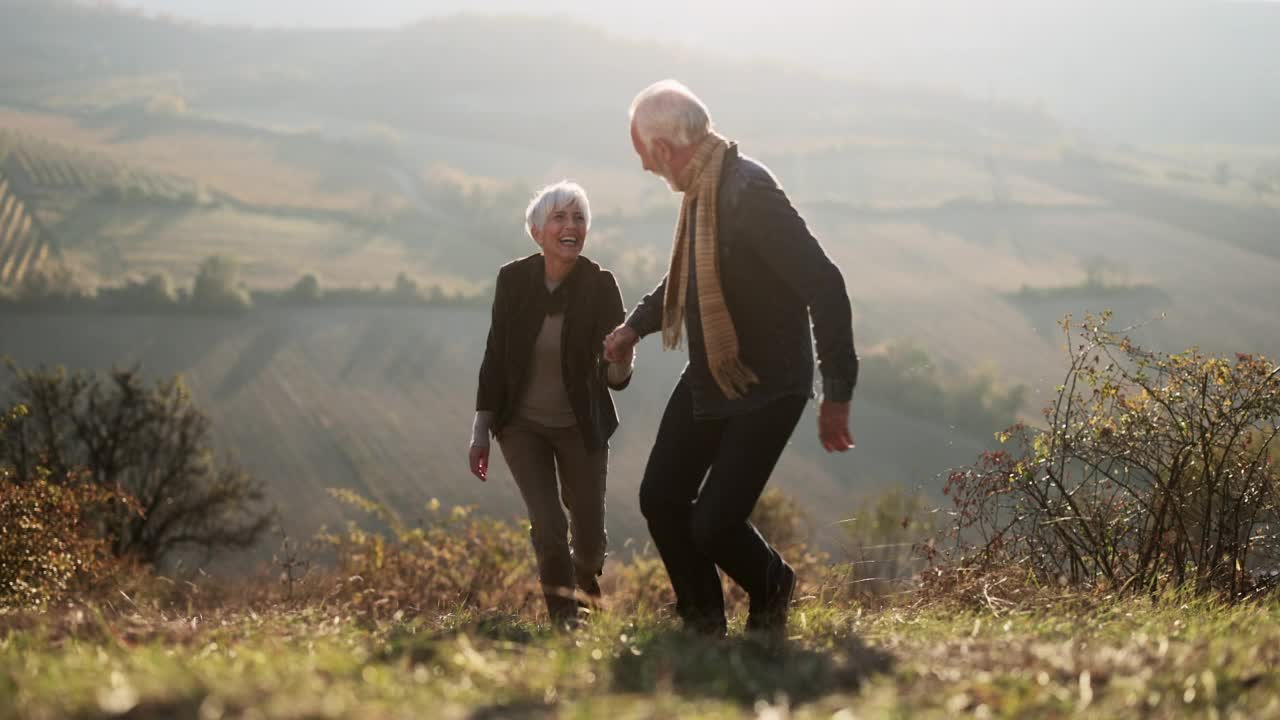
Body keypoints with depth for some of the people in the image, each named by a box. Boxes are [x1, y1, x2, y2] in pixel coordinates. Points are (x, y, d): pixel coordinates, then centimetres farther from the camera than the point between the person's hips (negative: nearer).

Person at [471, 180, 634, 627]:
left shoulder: (600, 286, -16)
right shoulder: (513, 280, -13)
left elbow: (614, 377, -17)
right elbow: (495, 355, -3)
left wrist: (621, 364, -42)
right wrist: (481, 431, -3)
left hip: (581, 427, 0)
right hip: (522, 425, 0)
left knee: (588, 539, 9)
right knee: (549, 528, -17)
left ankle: (589, 607, 42)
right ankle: (565, 624, -1)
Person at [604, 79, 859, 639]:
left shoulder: (749, 193, -26)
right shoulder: (701, 189, 4)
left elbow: (824, 286, -29)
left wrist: (837, 394, -28)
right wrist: (636, 324, 10)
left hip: (766, 391, -9)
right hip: (706, 379, 9)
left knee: (714, 524, -11)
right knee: (661, 498, 9)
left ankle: (772, 591, 22)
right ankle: (703, 622, 27)